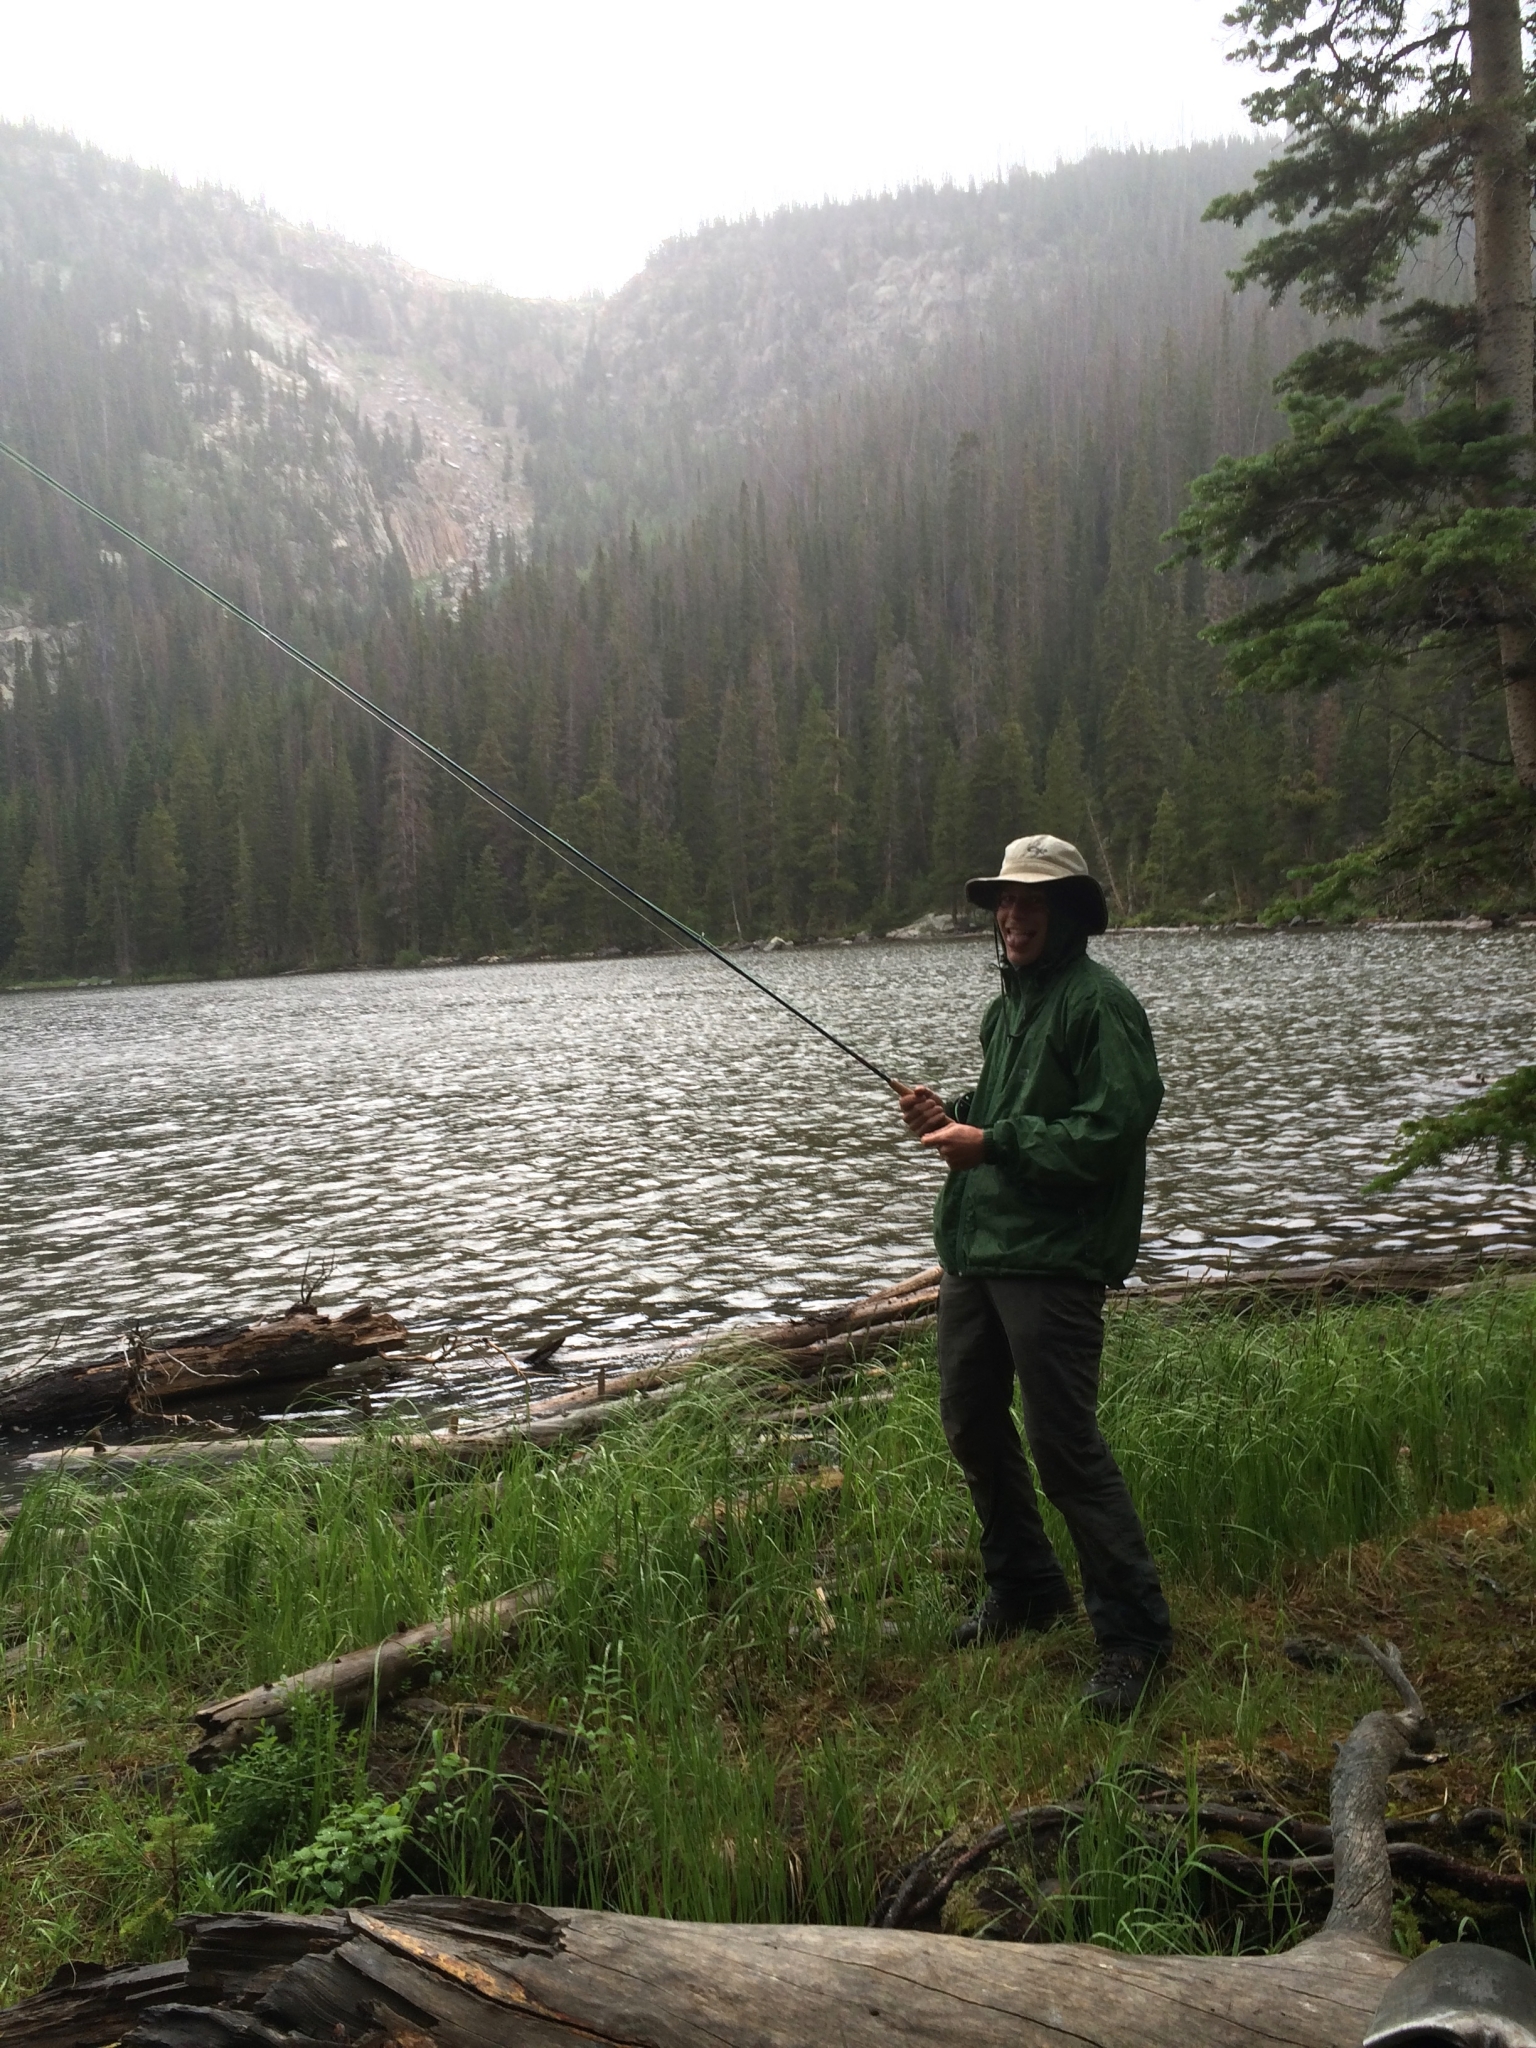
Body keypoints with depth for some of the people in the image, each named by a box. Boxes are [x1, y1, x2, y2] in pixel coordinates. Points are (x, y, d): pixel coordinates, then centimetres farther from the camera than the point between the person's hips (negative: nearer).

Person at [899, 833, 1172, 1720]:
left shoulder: (1099, 1002, -11)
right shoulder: (1008, 1004, 18)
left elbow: (1114, 1128, -20)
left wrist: (992, 1143, -19)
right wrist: (955, 1114, 6)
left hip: (1052, 1256, -9)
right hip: (975, 1246, 10)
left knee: (1066, 1445, -9)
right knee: (972, 1421, 15)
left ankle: (1135, 1635, 4)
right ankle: (1026, 1589, 34)